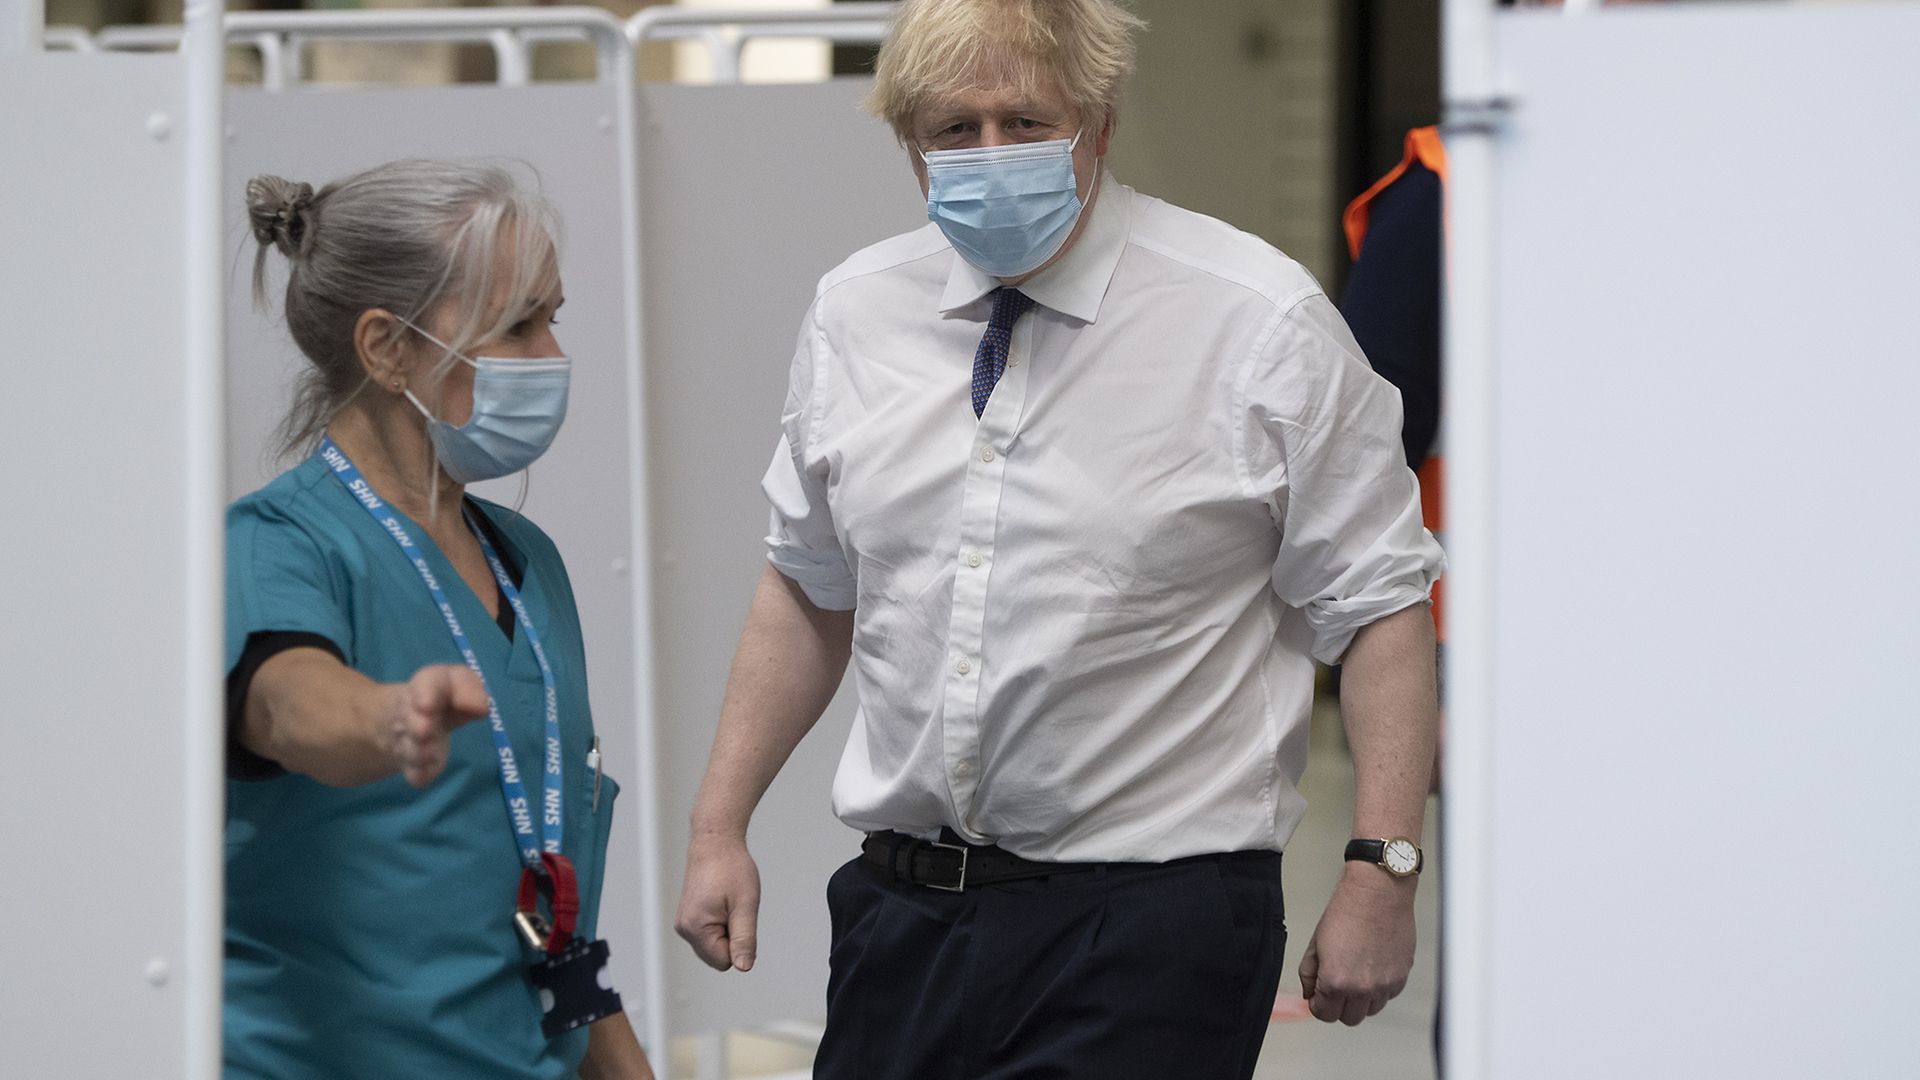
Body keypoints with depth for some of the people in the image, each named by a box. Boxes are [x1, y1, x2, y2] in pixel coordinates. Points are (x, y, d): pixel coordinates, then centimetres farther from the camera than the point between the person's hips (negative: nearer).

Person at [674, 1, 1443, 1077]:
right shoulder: (854, 315, 7)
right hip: (901, 905, 5)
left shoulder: (1262, 322, -7)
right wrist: (720, 825, 14)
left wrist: (1384, 868, -13)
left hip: (1152, 921, -4)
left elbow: (1379, 603, -6)